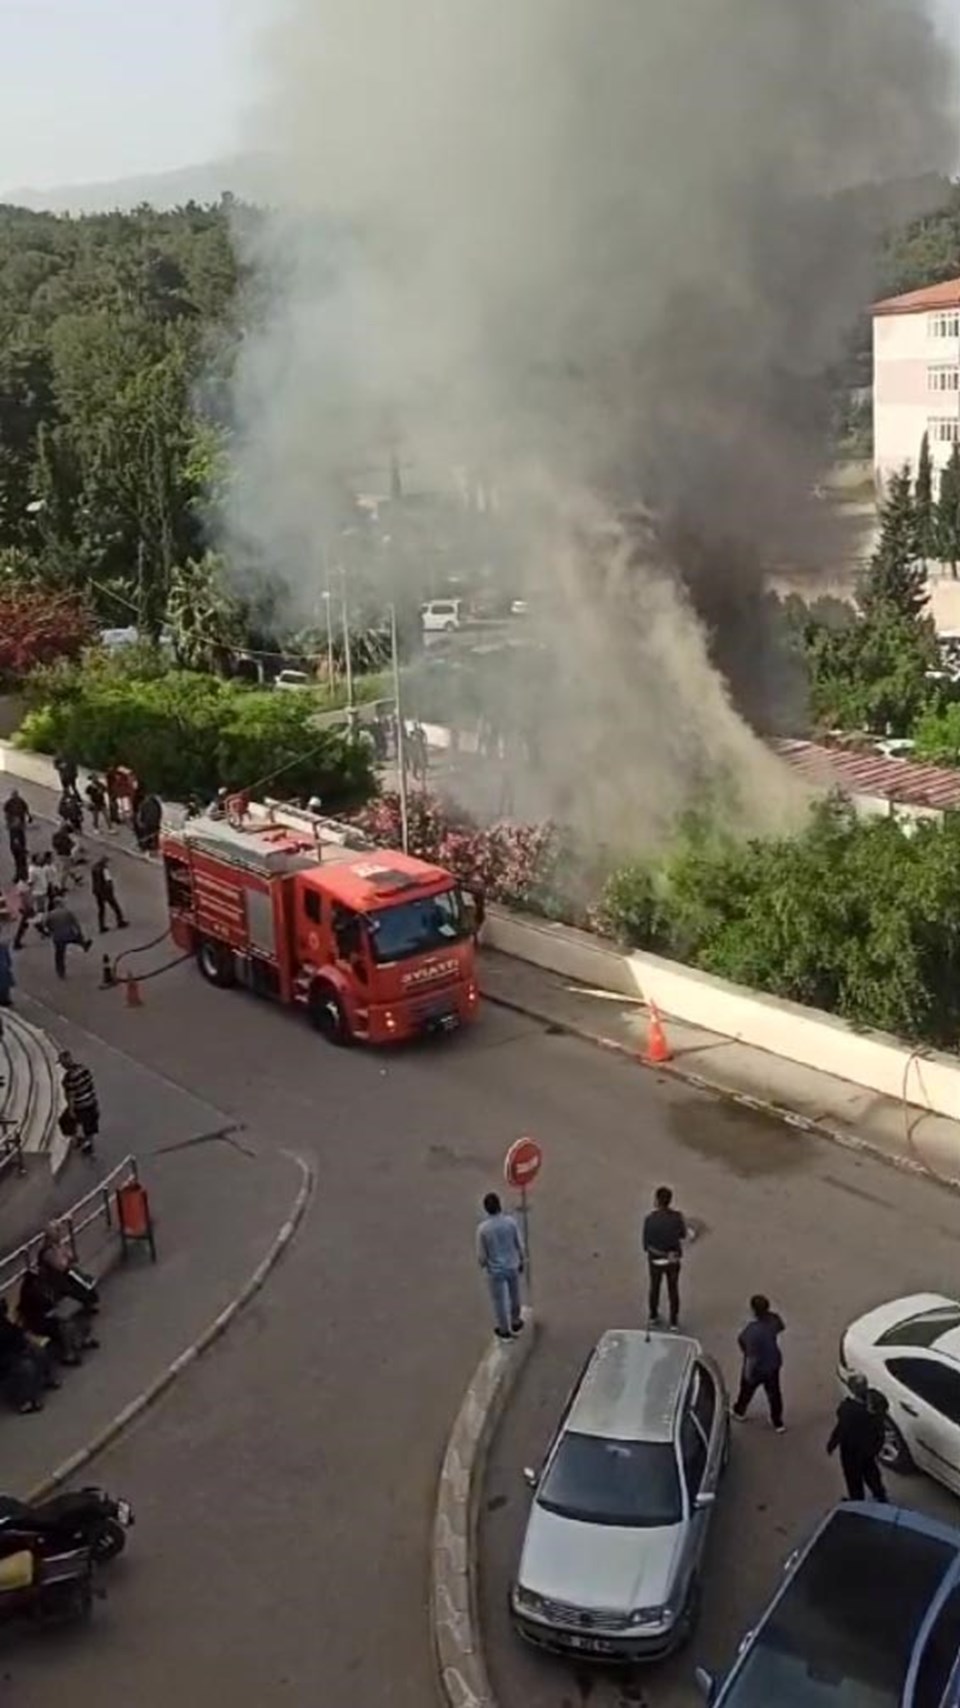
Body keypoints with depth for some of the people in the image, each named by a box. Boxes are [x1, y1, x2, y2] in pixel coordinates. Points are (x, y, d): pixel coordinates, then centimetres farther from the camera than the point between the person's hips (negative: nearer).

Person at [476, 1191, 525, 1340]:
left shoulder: (483, 1228, -25)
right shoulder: (511, 1222, -18)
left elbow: (481, 1254, -15)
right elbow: (520, 1245, -6)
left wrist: (482, 1265, 8)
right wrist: (521, 1261, 13)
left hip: (495, 1270, -2)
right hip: (512, 1266, 2)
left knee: (499, 1300, 18)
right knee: (514, 1296, 26)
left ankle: (504, 1331, 36)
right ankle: (515, 1322, 47)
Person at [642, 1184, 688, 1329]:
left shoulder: (650, 1219, -26)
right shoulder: (677, 1217, -20)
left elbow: (646, 1241, -16)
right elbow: (683, 1235, -2)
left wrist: (647, 1251, 0)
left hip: (655, 1259, 0)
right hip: (673, 1259, 1)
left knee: (654, 1287, 24)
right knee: (673, 1290, 19)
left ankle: (653, 1315, 41)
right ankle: (674, 1321, 29)